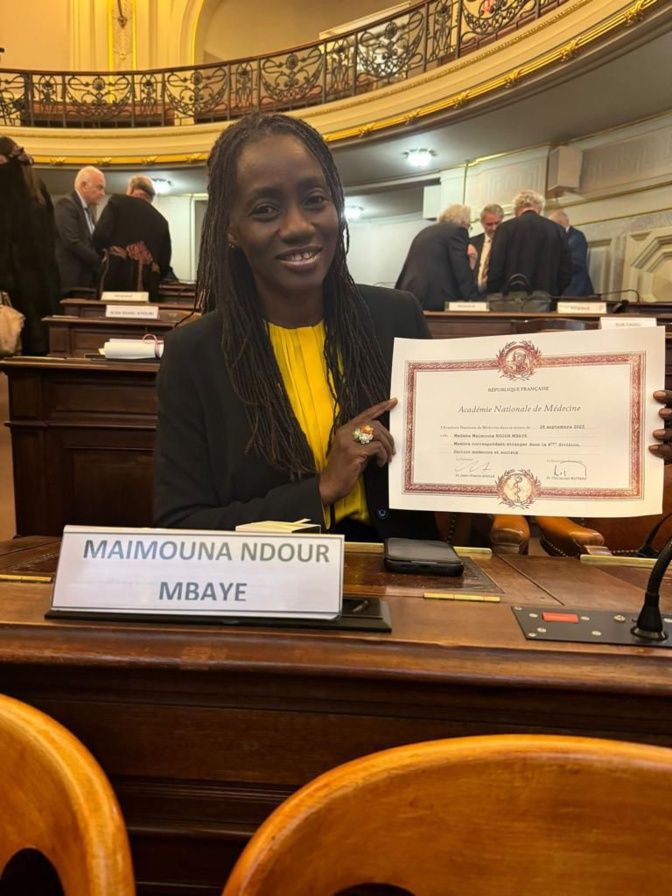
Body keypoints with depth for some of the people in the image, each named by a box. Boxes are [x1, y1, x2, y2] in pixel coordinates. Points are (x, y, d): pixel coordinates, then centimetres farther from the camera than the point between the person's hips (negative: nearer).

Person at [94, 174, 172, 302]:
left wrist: (106, 252, 16)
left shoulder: (116, 202, 8)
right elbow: (164, 263, 15)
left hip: (115, 280, -3)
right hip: (146, 287, 3)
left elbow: (100, 235, -5)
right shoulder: (161, 220, 16)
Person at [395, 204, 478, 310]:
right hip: (436, 297, -8)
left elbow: (409, 266, 26)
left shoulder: (425, 232, 28)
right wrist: (471, 298, -8)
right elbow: (462, 269, -7)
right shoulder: (458, 231, 3)